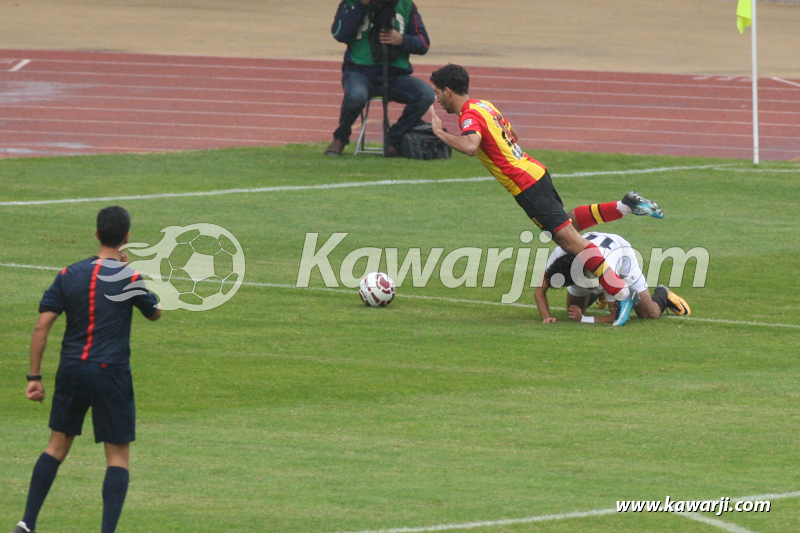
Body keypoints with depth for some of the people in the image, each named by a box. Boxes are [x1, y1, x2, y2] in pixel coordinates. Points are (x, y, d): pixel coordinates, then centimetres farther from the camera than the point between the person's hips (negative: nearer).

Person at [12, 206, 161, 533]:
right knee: (118, 455, 4)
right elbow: (155, 313, 12)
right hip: (111, 372, -4)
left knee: (58, 444, 16)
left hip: (71, 371, 4)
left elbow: (41, 326, -3)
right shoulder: (130, 279, -7)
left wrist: (34, 377, 2)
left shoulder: (69, 275, 1)